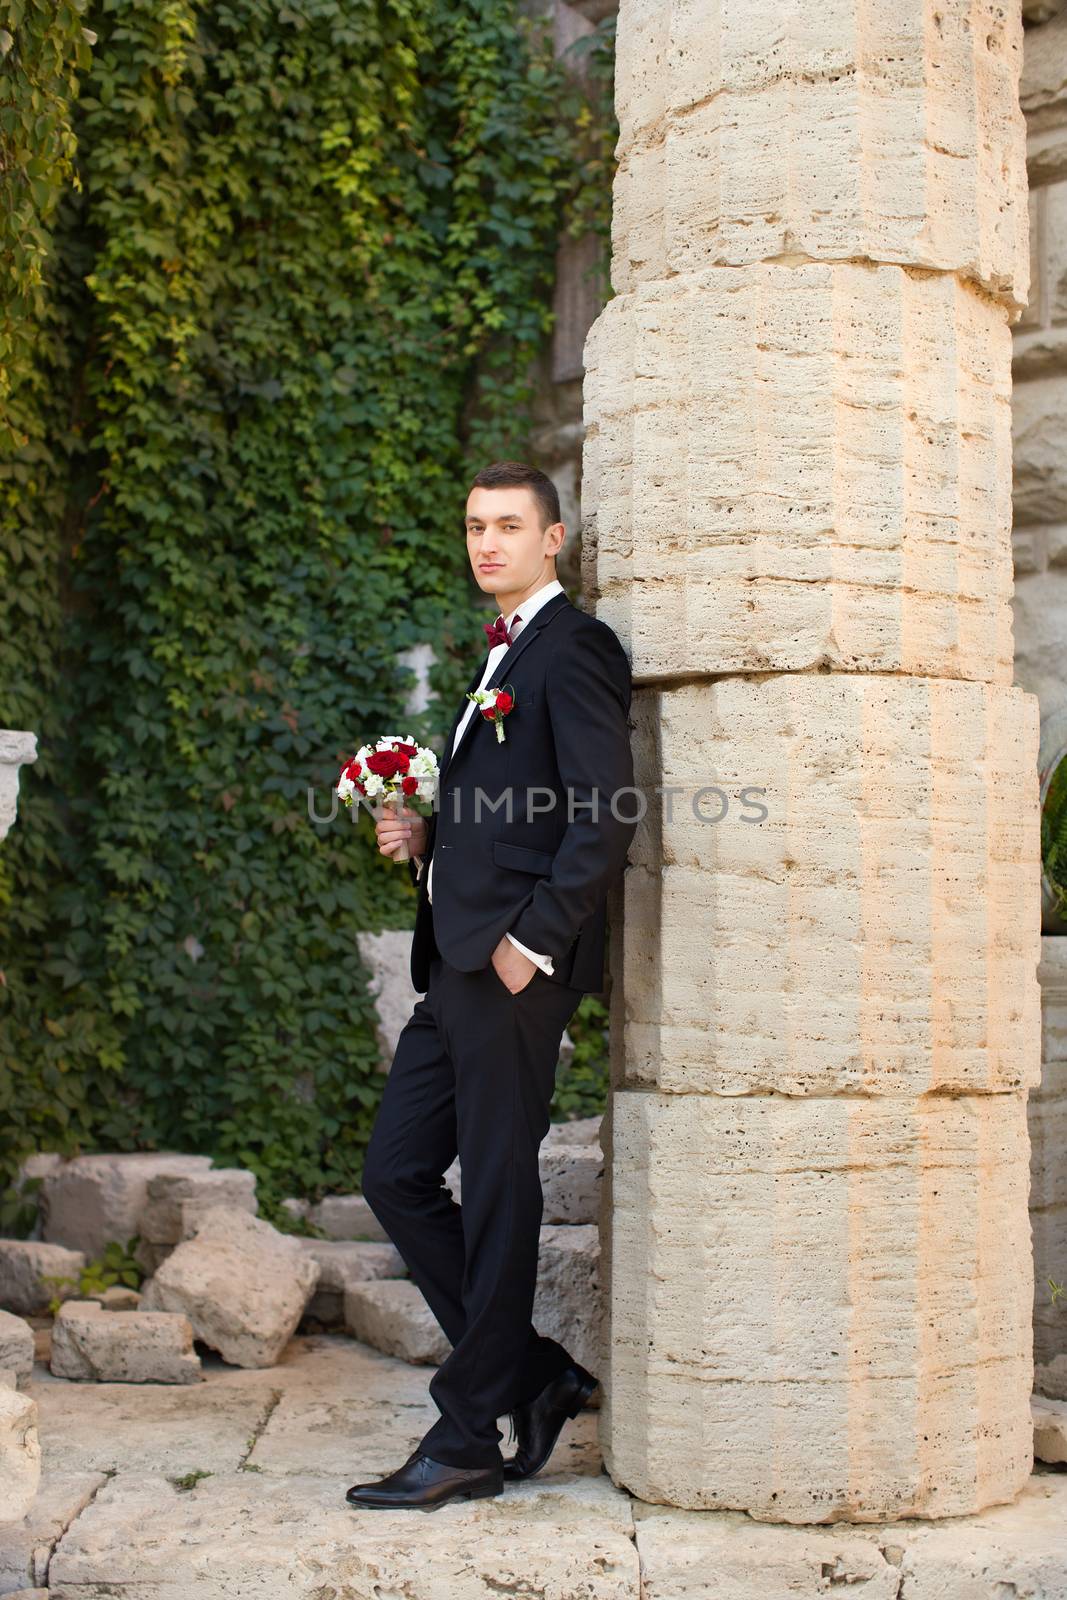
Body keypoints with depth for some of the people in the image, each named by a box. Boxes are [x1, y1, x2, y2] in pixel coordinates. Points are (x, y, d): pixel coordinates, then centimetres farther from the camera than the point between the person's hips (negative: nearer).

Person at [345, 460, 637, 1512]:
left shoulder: (574, 647, -5)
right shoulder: (499, 656, 24)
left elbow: (604, 816, -15)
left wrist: (535, 939, -18)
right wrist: (423, 839, 10)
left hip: (517, 963, -10)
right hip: (458, 964, 10)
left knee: (498, 1193, -3)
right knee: (396, 1174, 9)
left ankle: (469, 1439, 7)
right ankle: (536, 1377, 18)